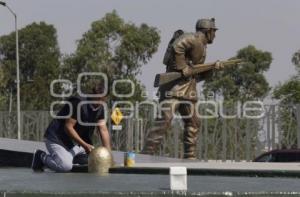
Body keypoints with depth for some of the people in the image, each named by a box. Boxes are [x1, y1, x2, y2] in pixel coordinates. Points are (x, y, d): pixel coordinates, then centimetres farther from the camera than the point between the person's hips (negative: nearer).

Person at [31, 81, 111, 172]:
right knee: (66, 166, -29)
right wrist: (84, 145, -26)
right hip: (57, 139, -9)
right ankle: (41, 156, -2)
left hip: (73, 142, 9)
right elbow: (68, 127, -25)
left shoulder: (100, 108, 0)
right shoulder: (78, 103, -24)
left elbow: (103, 130, -2)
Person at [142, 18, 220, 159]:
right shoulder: (195, 38, -6)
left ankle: (190, 157, 15)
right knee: (164, 120, -16)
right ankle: (146, 154, -19)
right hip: (175, 85, -10)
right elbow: (176, 47, -25)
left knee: (192, 123, 10)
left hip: (188, 90, 10)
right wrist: (183, 67, -21)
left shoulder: (201, 46, 24)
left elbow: (198, 75, 25)